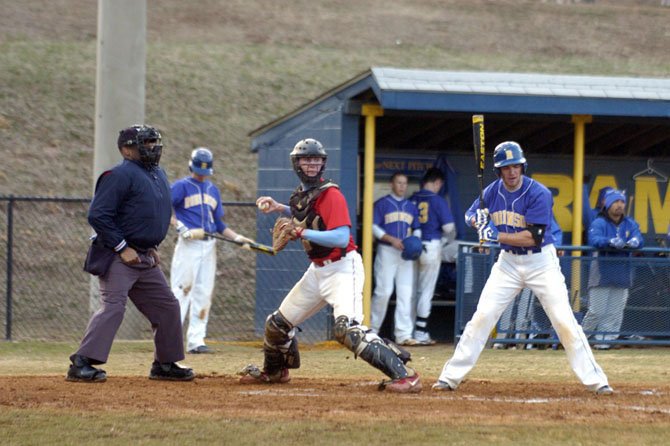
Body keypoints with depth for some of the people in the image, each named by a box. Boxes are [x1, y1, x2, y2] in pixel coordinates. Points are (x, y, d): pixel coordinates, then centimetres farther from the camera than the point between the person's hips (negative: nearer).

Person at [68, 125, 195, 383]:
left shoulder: (159, 175, 16)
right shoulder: (120, 175, -13)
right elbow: (97, 216, -19)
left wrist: (152, 247, 15)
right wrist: (122, 248, -19)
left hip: (146, 258, 9)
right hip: (118, 258, -9)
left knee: (167, 307, 11)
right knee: (113, 306, -18)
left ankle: (165, 364, 22)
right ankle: (81, 364, -20)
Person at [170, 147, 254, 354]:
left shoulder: (213, 190, 19)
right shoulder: (181, 186, 0)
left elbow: (219, 224, 21)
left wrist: (237, 237, 5)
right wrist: (183, 229, -22)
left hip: (209, 246, 6)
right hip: (188, 245, -6)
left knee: (204, 294, 2)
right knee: (182, 290, -12)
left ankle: (196, 340, 2)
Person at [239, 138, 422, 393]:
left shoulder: (330, 195, -17)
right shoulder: (301, 194, 8)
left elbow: (341, 238, -27)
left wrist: (302, 233, -26)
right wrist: (279, 208, 16)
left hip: (342, 267, -9)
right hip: (317, 270, 9)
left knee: (347, 329, -29)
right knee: (277, 324, 17)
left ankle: (404, 376, -32)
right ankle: (274, 371, 46)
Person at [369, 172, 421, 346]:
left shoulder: (411, 207, 17)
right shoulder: (382, 204, 1)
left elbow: (417, 229, 22)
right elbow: (374, 227, -4)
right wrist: (391, 239, -16)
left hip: (406, 253, 5)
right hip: (386, 251, -5)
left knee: (406, 293, -3)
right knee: (383, 291, -9)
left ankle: (403, 334, -5)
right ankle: (372, 329, 6)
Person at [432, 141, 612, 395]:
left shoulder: (539, 194, -18)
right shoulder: (493, 191, -2)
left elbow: (533, 238, -23)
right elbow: (471, 216, 10)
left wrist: (497, 235, -28)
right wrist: (477, 219, -14)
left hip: (541, 262, -4)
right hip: (508, 262, 4)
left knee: (564, 321, -9)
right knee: (482, 317, -4)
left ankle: (595, 380, -3)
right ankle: (451, 377, 2)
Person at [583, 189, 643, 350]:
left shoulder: (630, 224, 10)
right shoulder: (599, 223, -5)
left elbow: (639, 239, -5)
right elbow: (594, 240, -23)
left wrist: (634, 242, -30)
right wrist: (611, 242, -41)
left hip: (622, 275, 5)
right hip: (601, 275, -5)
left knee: (614, 313, 3)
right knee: (597, 311, -5)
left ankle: (605, 340, 9)